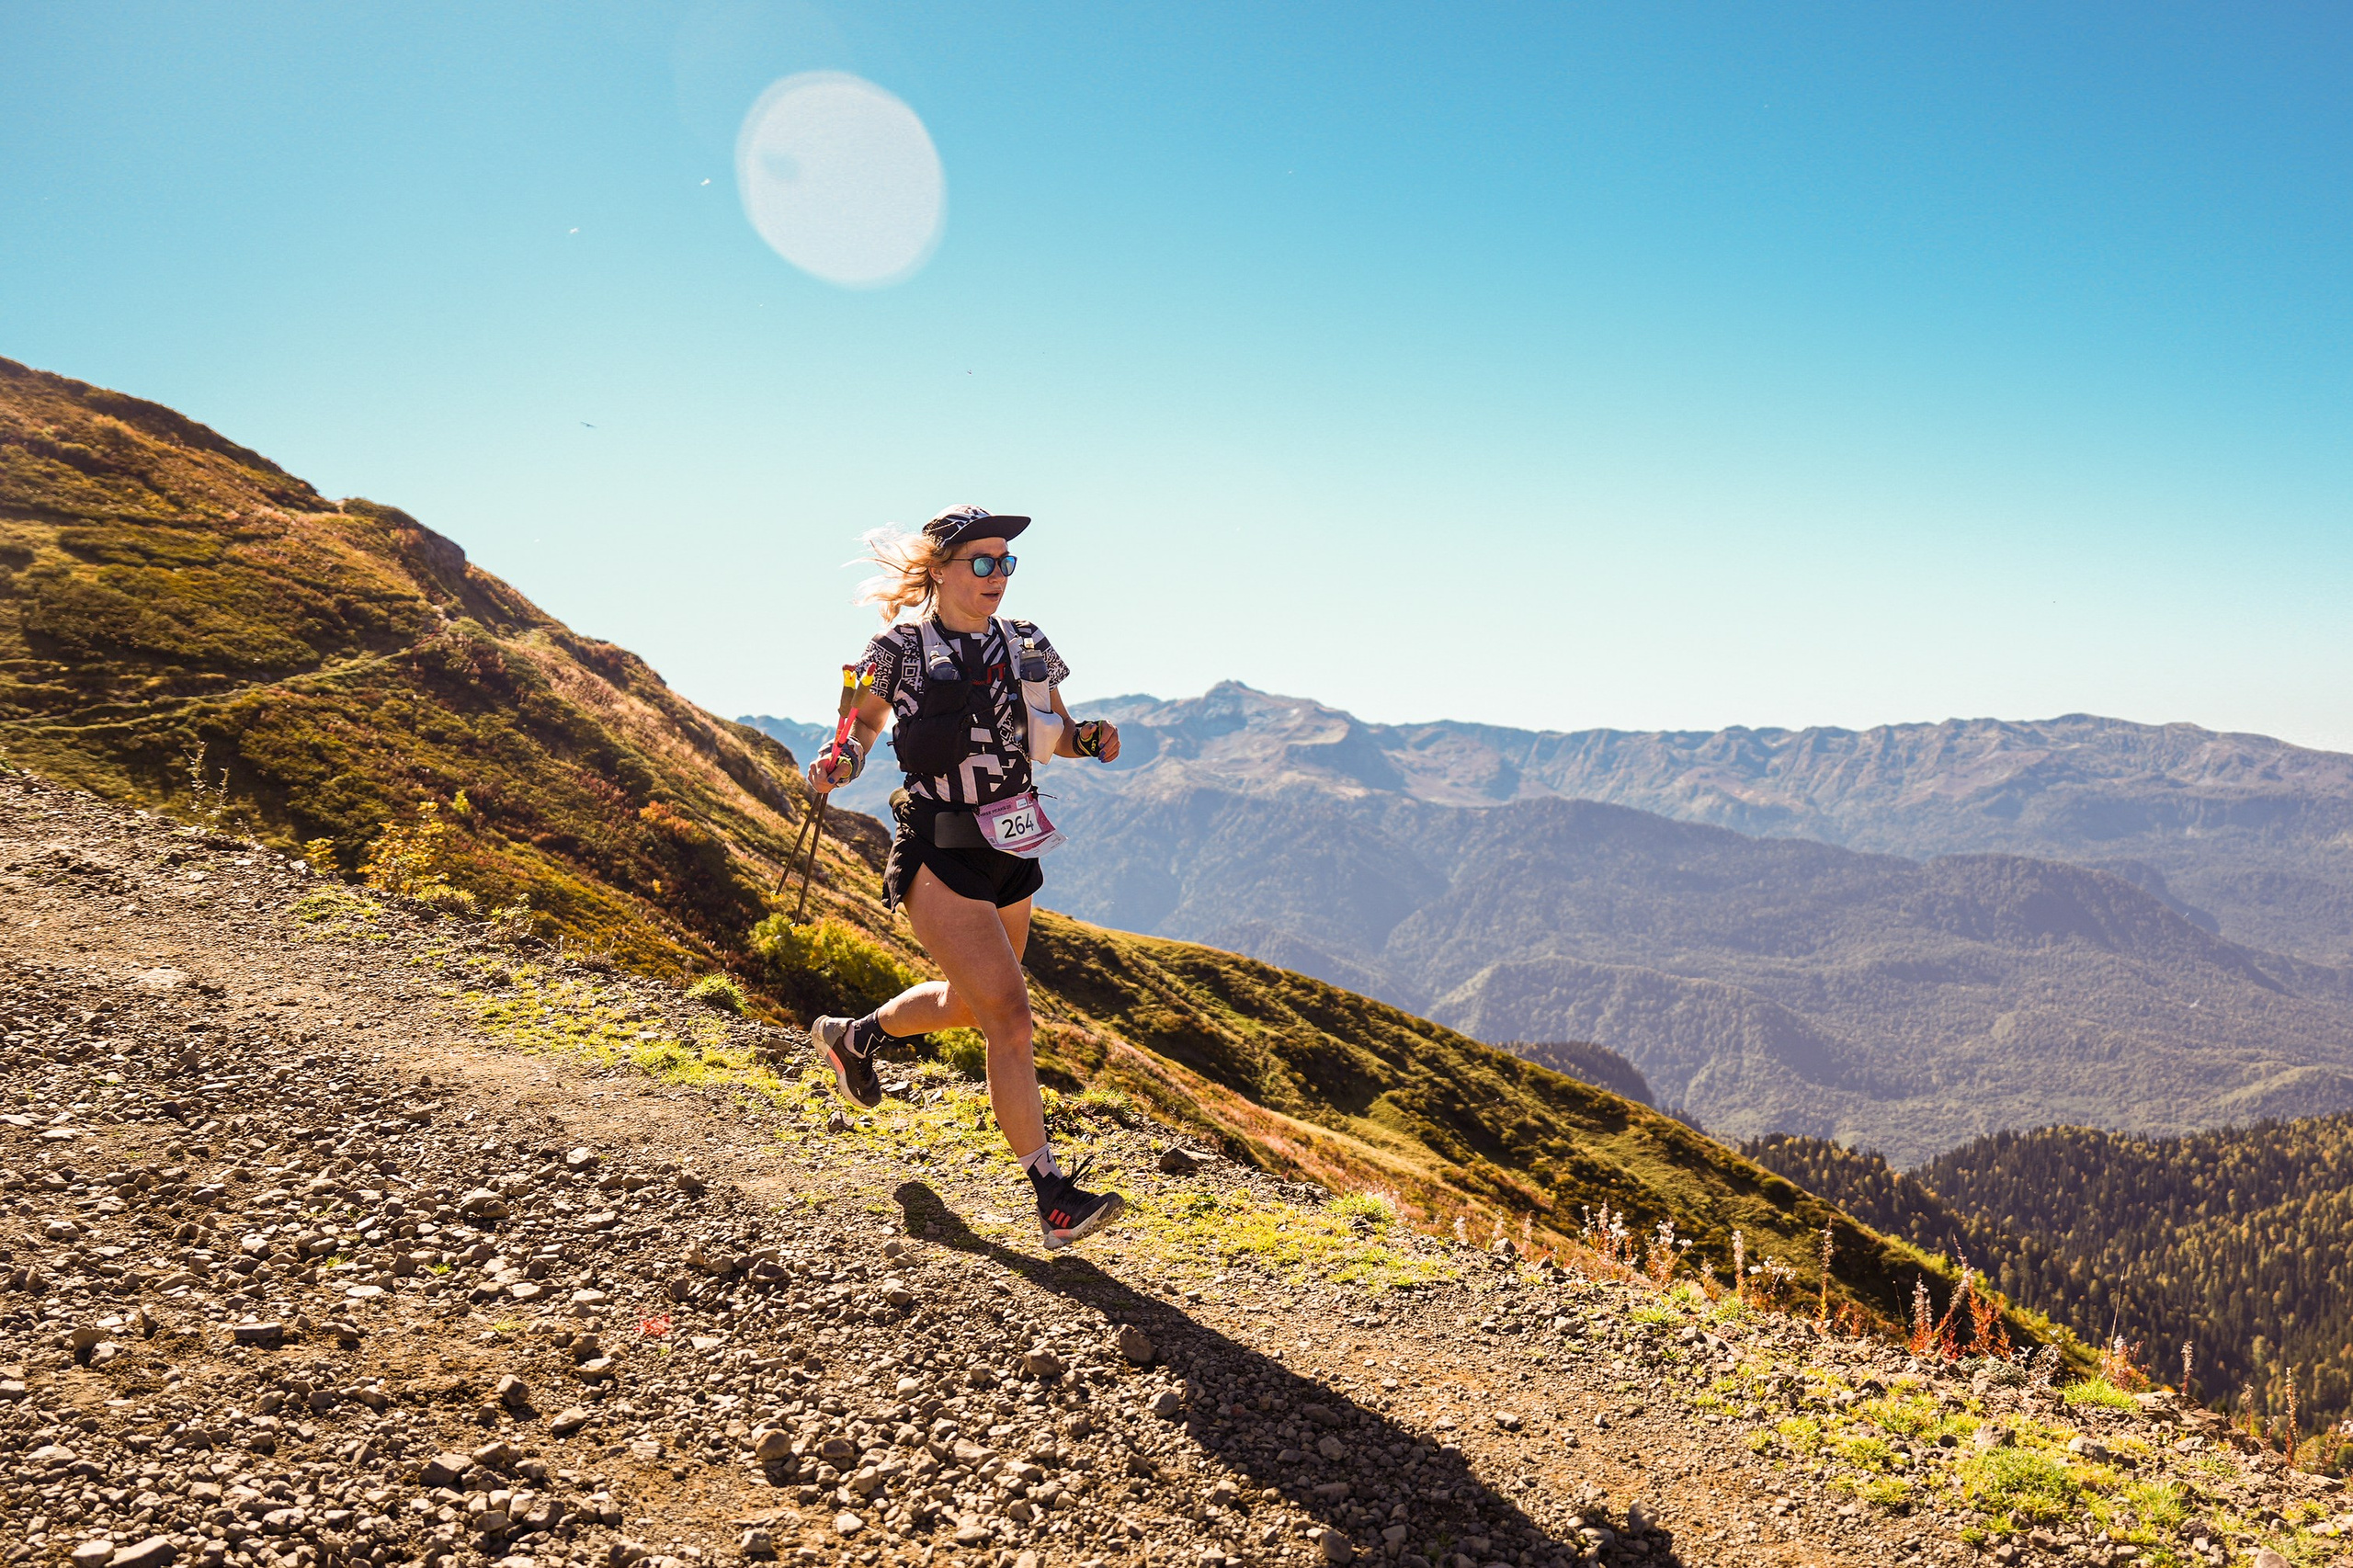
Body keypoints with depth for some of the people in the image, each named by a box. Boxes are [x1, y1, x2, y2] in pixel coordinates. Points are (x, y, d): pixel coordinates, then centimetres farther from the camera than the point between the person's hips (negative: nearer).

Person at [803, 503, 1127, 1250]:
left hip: (1011, 855, 7)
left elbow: (1053, 735, 15)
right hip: (940, 859, -7)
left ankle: (853, 1036, 52)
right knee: (1008, 1014, -14)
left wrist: (1090, 738, -7)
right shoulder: (900, 650, -8)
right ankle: (1053, 1195, -8)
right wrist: (840, 762, -16)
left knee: (968, 1003, 23)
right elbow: (863, 721, 6)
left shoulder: (1026, 645, 5)